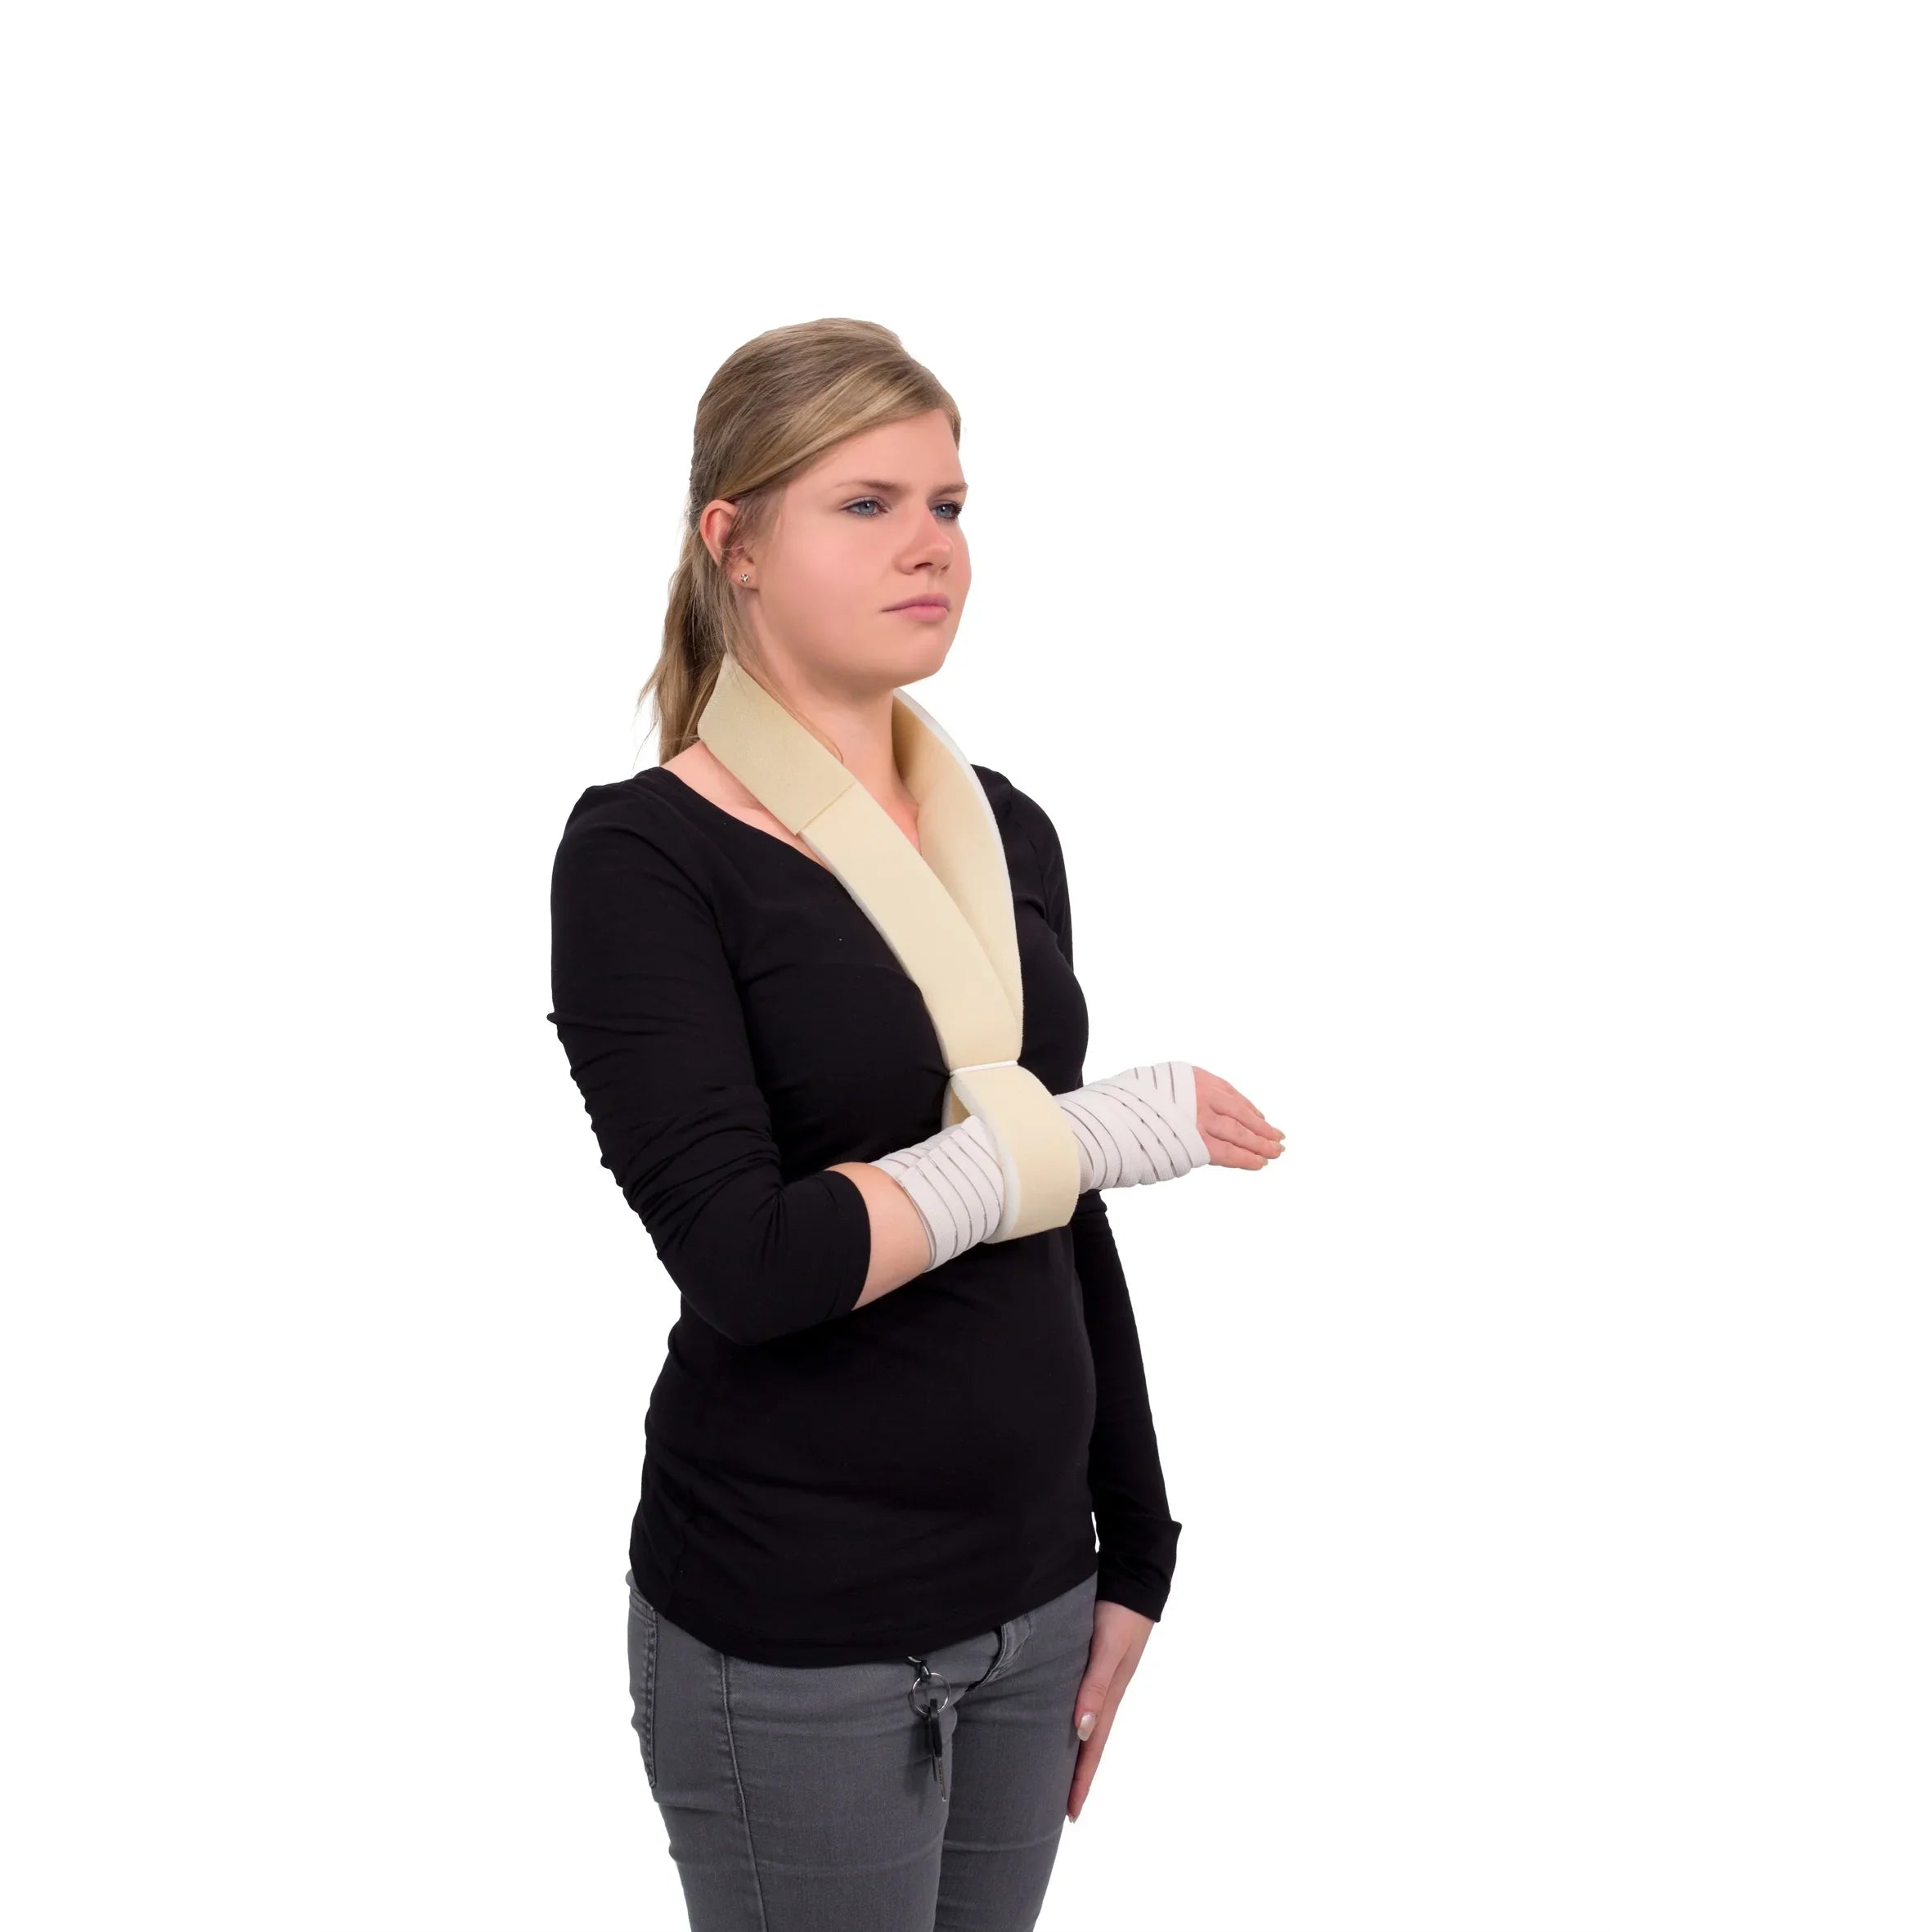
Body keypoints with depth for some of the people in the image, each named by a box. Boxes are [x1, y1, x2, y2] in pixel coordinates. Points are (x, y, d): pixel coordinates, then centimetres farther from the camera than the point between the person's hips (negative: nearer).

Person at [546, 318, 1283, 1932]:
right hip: (793, 1636, -5)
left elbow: (1069, 1233, 10)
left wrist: (1134, 1555, 11)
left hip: (1029, 1597, 6)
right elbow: (744, 1259, -22)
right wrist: (1081, 1131, -16)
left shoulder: (1008, 830, 5)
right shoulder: (645, 857, -12)